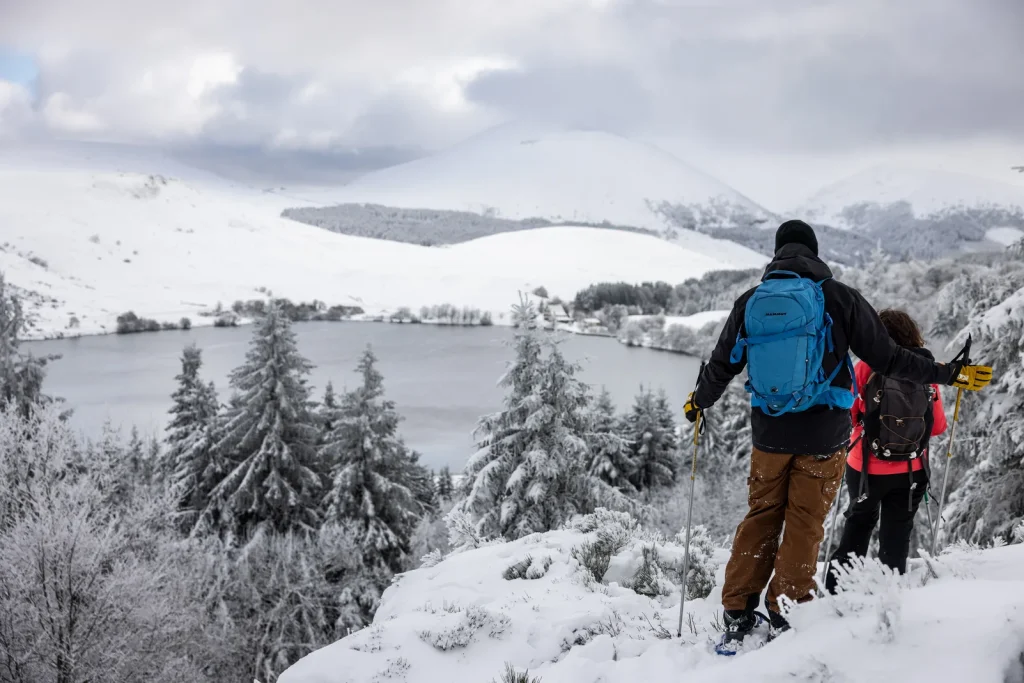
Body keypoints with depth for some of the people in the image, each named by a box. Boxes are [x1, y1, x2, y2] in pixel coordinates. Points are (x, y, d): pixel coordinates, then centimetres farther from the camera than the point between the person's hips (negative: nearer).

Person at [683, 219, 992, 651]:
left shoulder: (749, 302, 1)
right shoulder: (840, 298, -7)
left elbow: (721, 367, 9)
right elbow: (887, 358, -6)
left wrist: (698, 403, 27)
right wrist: (950, 374, 5)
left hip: (769, 433, 3)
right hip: (823, 436, -2)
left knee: (761, 517, 14)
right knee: (804, 524, 8)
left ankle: (737, 617, 13)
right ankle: (784, 618, 11)